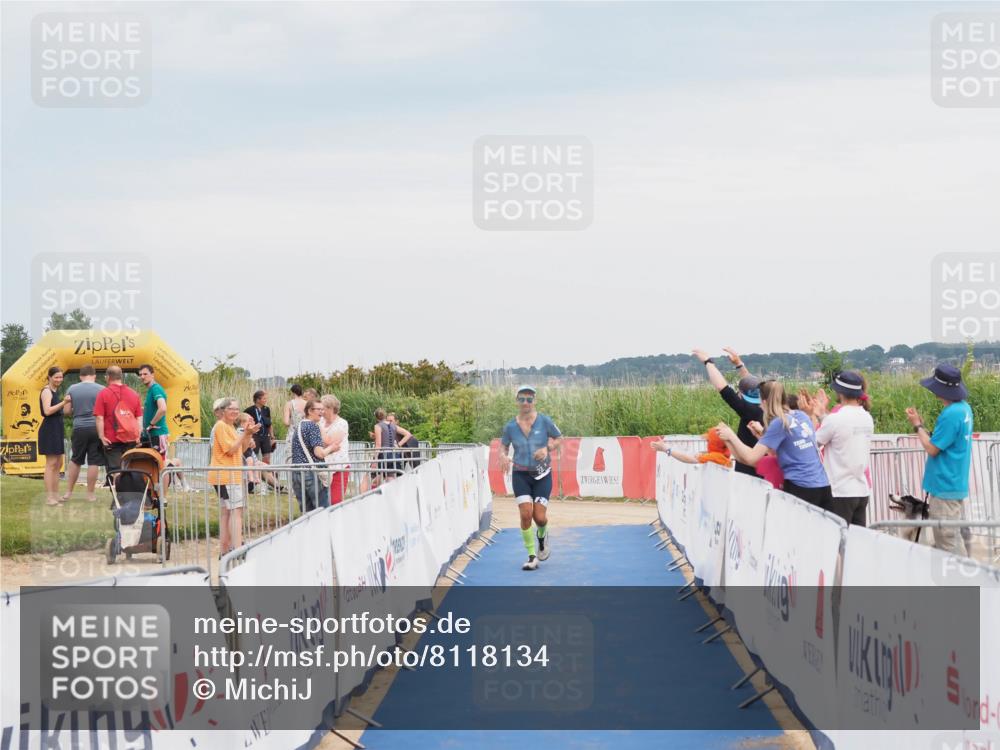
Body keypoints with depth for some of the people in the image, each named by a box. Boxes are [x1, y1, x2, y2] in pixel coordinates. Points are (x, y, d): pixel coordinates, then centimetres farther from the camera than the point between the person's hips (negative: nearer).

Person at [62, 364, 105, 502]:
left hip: (79, 428, 2)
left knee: (75, 460, 16)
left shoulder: (72, 389, 2)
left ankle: (68, 492, 20)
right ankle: (91, 494, 6)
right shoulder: (101, 390, -3)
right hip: (96, 428, -2)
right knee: (93, 462, 2)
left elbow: (67, 411, 4)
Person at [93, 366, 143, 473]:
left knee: (114, 471, -2)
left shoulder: (103, 394, -5)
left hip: (112, 440, -4)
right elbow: (139, 418, 8)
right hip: (131, 440, 4)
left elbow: (99, 418, -11)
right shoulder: (134, 394, 7)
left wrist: (102, 436, -8)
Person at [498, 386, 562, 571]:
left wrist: (547, 448, -16)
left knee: (539, 517, -5)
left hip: (542, 475, -1)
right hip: (520, 475, 1)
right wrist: (503, 456, -12)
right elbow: (503, 446, 11)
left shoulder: (544, 421, -7)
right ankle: (532, 557, -2)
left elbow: (558, 439, 4)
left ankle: (542, 536, 34)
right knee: (526, 514, -13)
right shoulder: (510, 427, -3)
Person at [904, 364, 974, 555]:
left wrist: (917, 425, -5)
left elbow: (932, 449, -17)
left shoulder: (951, 414, -22)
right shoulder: (964, 408, 8)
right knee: (947, 541, 17)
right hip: (956, 485, 10)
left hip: (945, 488, -10)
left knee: (947, 543, -4)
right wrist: (920, 423, 6)